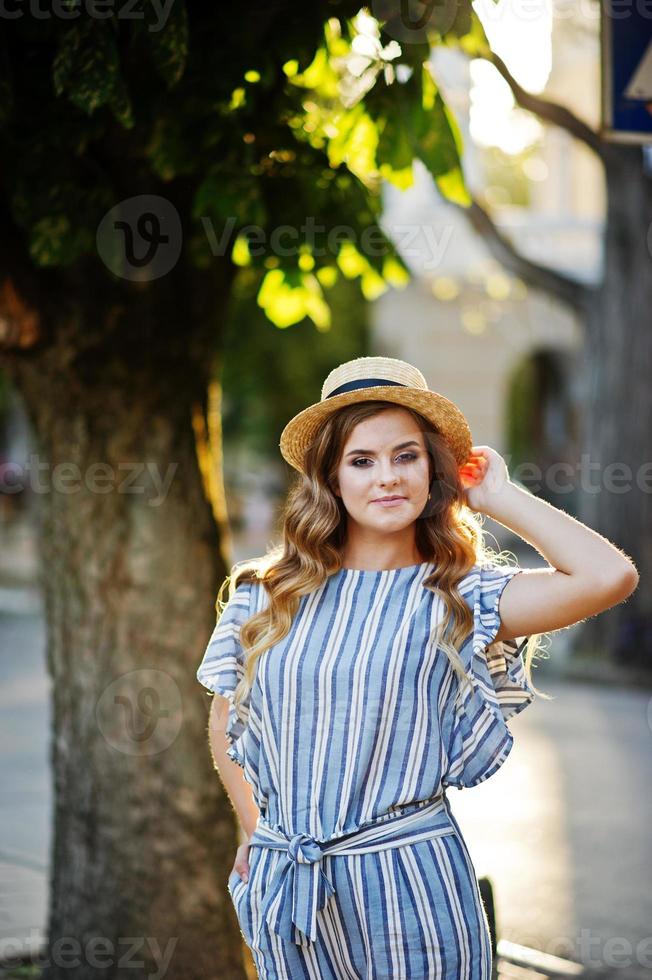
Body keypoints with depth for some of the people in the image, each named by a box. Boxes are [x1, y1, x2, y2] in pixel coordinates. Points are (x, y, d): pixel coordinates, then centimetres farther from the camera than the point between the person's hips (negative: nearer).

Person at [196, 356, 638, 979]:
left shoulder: (457, 599, -5)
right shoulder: (269, 594, 3)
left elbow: (610, 576, -20)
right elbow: (225, 725, 16)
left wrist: (497, 497, -9)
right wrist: (257, 833, 10)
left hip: (408, 881, -2)